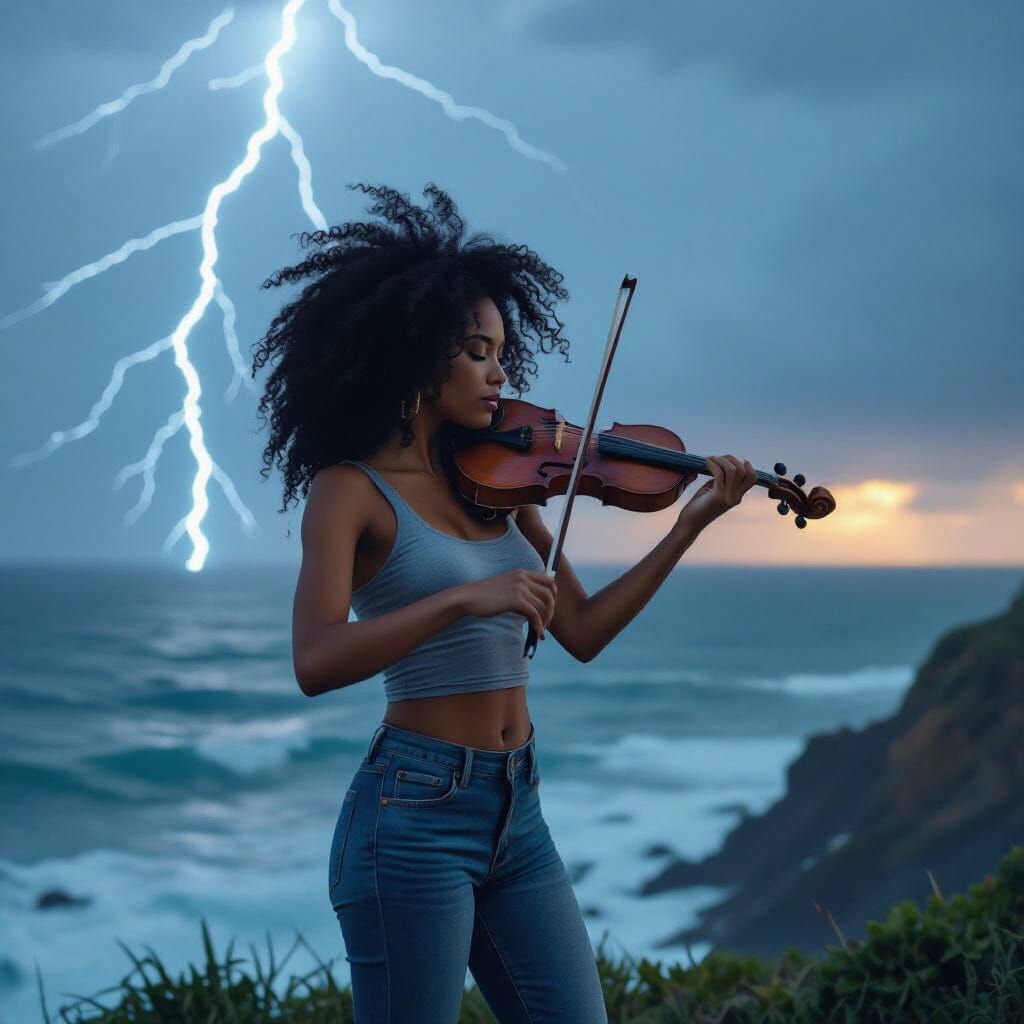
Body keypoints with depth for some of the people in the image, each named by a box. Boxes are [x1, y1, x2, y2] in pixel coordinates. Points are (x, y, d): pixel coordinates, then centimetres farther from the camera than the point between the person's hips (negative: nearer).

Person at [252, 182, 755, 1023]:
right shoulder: (351, 489, -9)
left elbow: (583, 634, 10)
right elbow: (316, 661, -23)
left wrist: (690, 524, 4)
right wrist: (466, 596, -31)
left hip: (517, 812, 7)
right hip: (414, 813, -6)